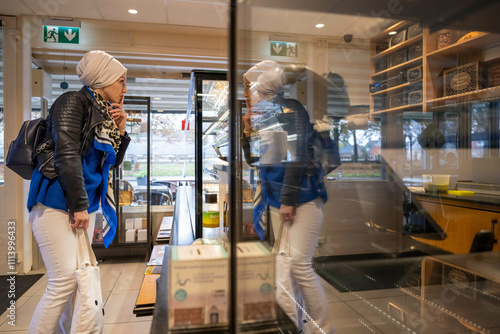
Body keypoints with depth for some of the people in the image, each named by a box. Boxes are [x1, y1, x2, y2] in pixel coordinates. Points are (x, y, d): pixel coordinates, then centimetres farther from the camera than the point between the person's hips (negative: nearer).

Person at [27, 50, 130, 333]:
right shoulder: (74, 102, -7)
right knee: (65, 280, -10)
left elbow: (113, 161, 20)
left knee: (80, 278, 9)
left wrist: (120, 129, 6)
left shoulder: (103, 113, 15)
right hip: (57, 204, -8)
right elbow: (67, 155, -17)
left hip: (85, 205, 8)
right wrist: (78, 206, -18)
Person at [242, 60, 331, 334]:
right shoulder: (262, 116, 14)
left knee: (299, 265, -9)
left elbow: (296, 157, -18)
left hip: (303, 198, -8)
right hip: (277, 199, 8)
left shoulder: (287, 109, -9)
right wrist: (248, 130, 5)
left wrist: (288, 200, -20)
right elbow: (253, 159, 17)